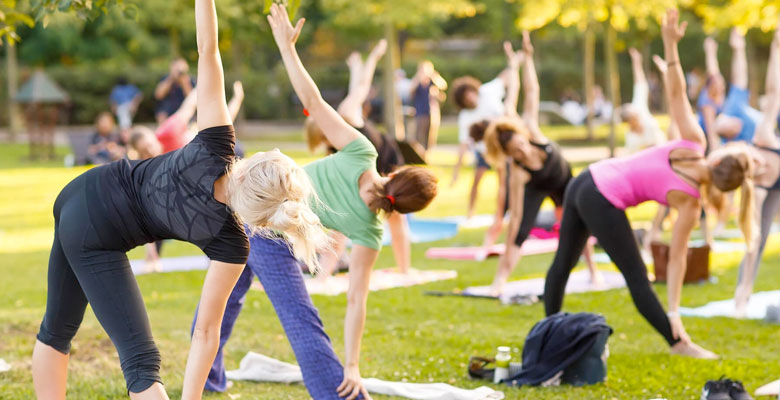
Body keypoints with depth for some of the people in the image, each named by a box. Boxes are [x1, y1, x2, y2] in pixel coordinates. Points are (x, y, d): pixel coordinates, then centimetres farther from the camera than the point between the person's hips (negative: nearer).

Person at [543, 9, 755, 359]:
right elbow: (676, 257, -10)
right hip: (604, 203, -7)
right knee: (636, 276, 3)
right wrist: (673, 311, -7)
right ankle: (678, 343, 11)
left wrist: (670, 44, -5)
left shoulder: (694, 143, -3)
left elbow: (676, 93, -8)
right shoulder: (690, 202, -11)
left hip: (584, 181, 7)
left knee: (564, 261, 18)